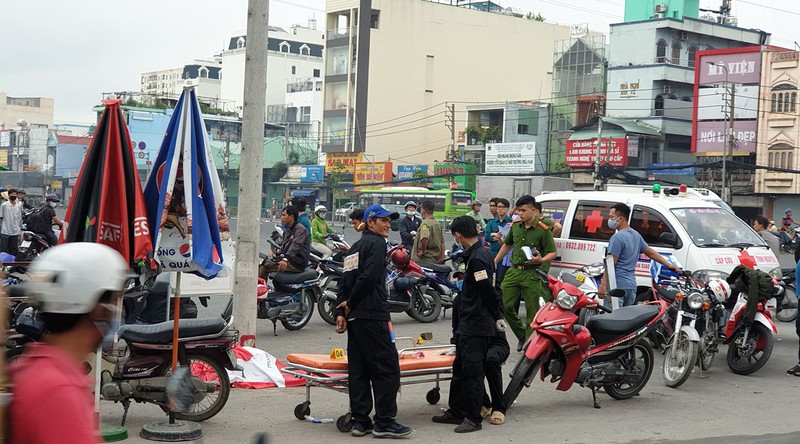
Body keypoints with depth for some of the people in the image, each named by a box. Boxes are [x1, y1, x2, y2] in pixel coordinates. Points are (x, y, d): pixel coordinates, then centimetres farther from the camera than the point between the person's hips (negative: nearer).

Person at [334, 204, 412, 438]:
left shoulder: (354, 248, 22)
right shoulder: (376, 243, -5)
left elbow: (345, 281, 17)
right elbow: (369, 277, -17)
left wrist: (341, 311, 10)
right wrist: (350, 303, -7)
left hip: (354, 316, 9)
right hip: (372, 315, -9)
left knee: (358, 370, 9)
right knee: (387, 368, -6)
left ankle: (360, 421, 10)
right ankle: (384, 422, -7)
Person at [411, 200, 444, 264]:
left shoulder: (425, 223, -14)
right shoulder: (437, 223, 15)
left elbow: (425, 239, -33)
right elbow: (442, 243, 18)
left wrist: (423, 250, -19)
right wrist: (442, 257, 19)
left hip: (425, 259, -9)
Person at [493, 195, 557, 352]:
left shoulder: (543, 230, -9)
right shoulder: (515, 226, 9)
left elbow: (552, 253, -7)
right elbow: (507, 244, 24)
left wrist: (541, 260, -27)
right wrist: (495, 261, 24)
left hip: (532, 274, -5)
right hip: (514, 271, 6)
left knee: (532, 312, -1)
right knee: (504, 305, 0)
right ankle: (521, 335, 18)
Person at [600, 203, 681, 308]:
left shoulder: (617, 238, -12)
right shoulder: (636, 235, 16)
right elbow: (651, 252, 22)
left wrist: (603, 284, -19)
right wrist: (669, 265, 30)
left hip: (617, 285, -9)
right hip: (631, 285, 9)